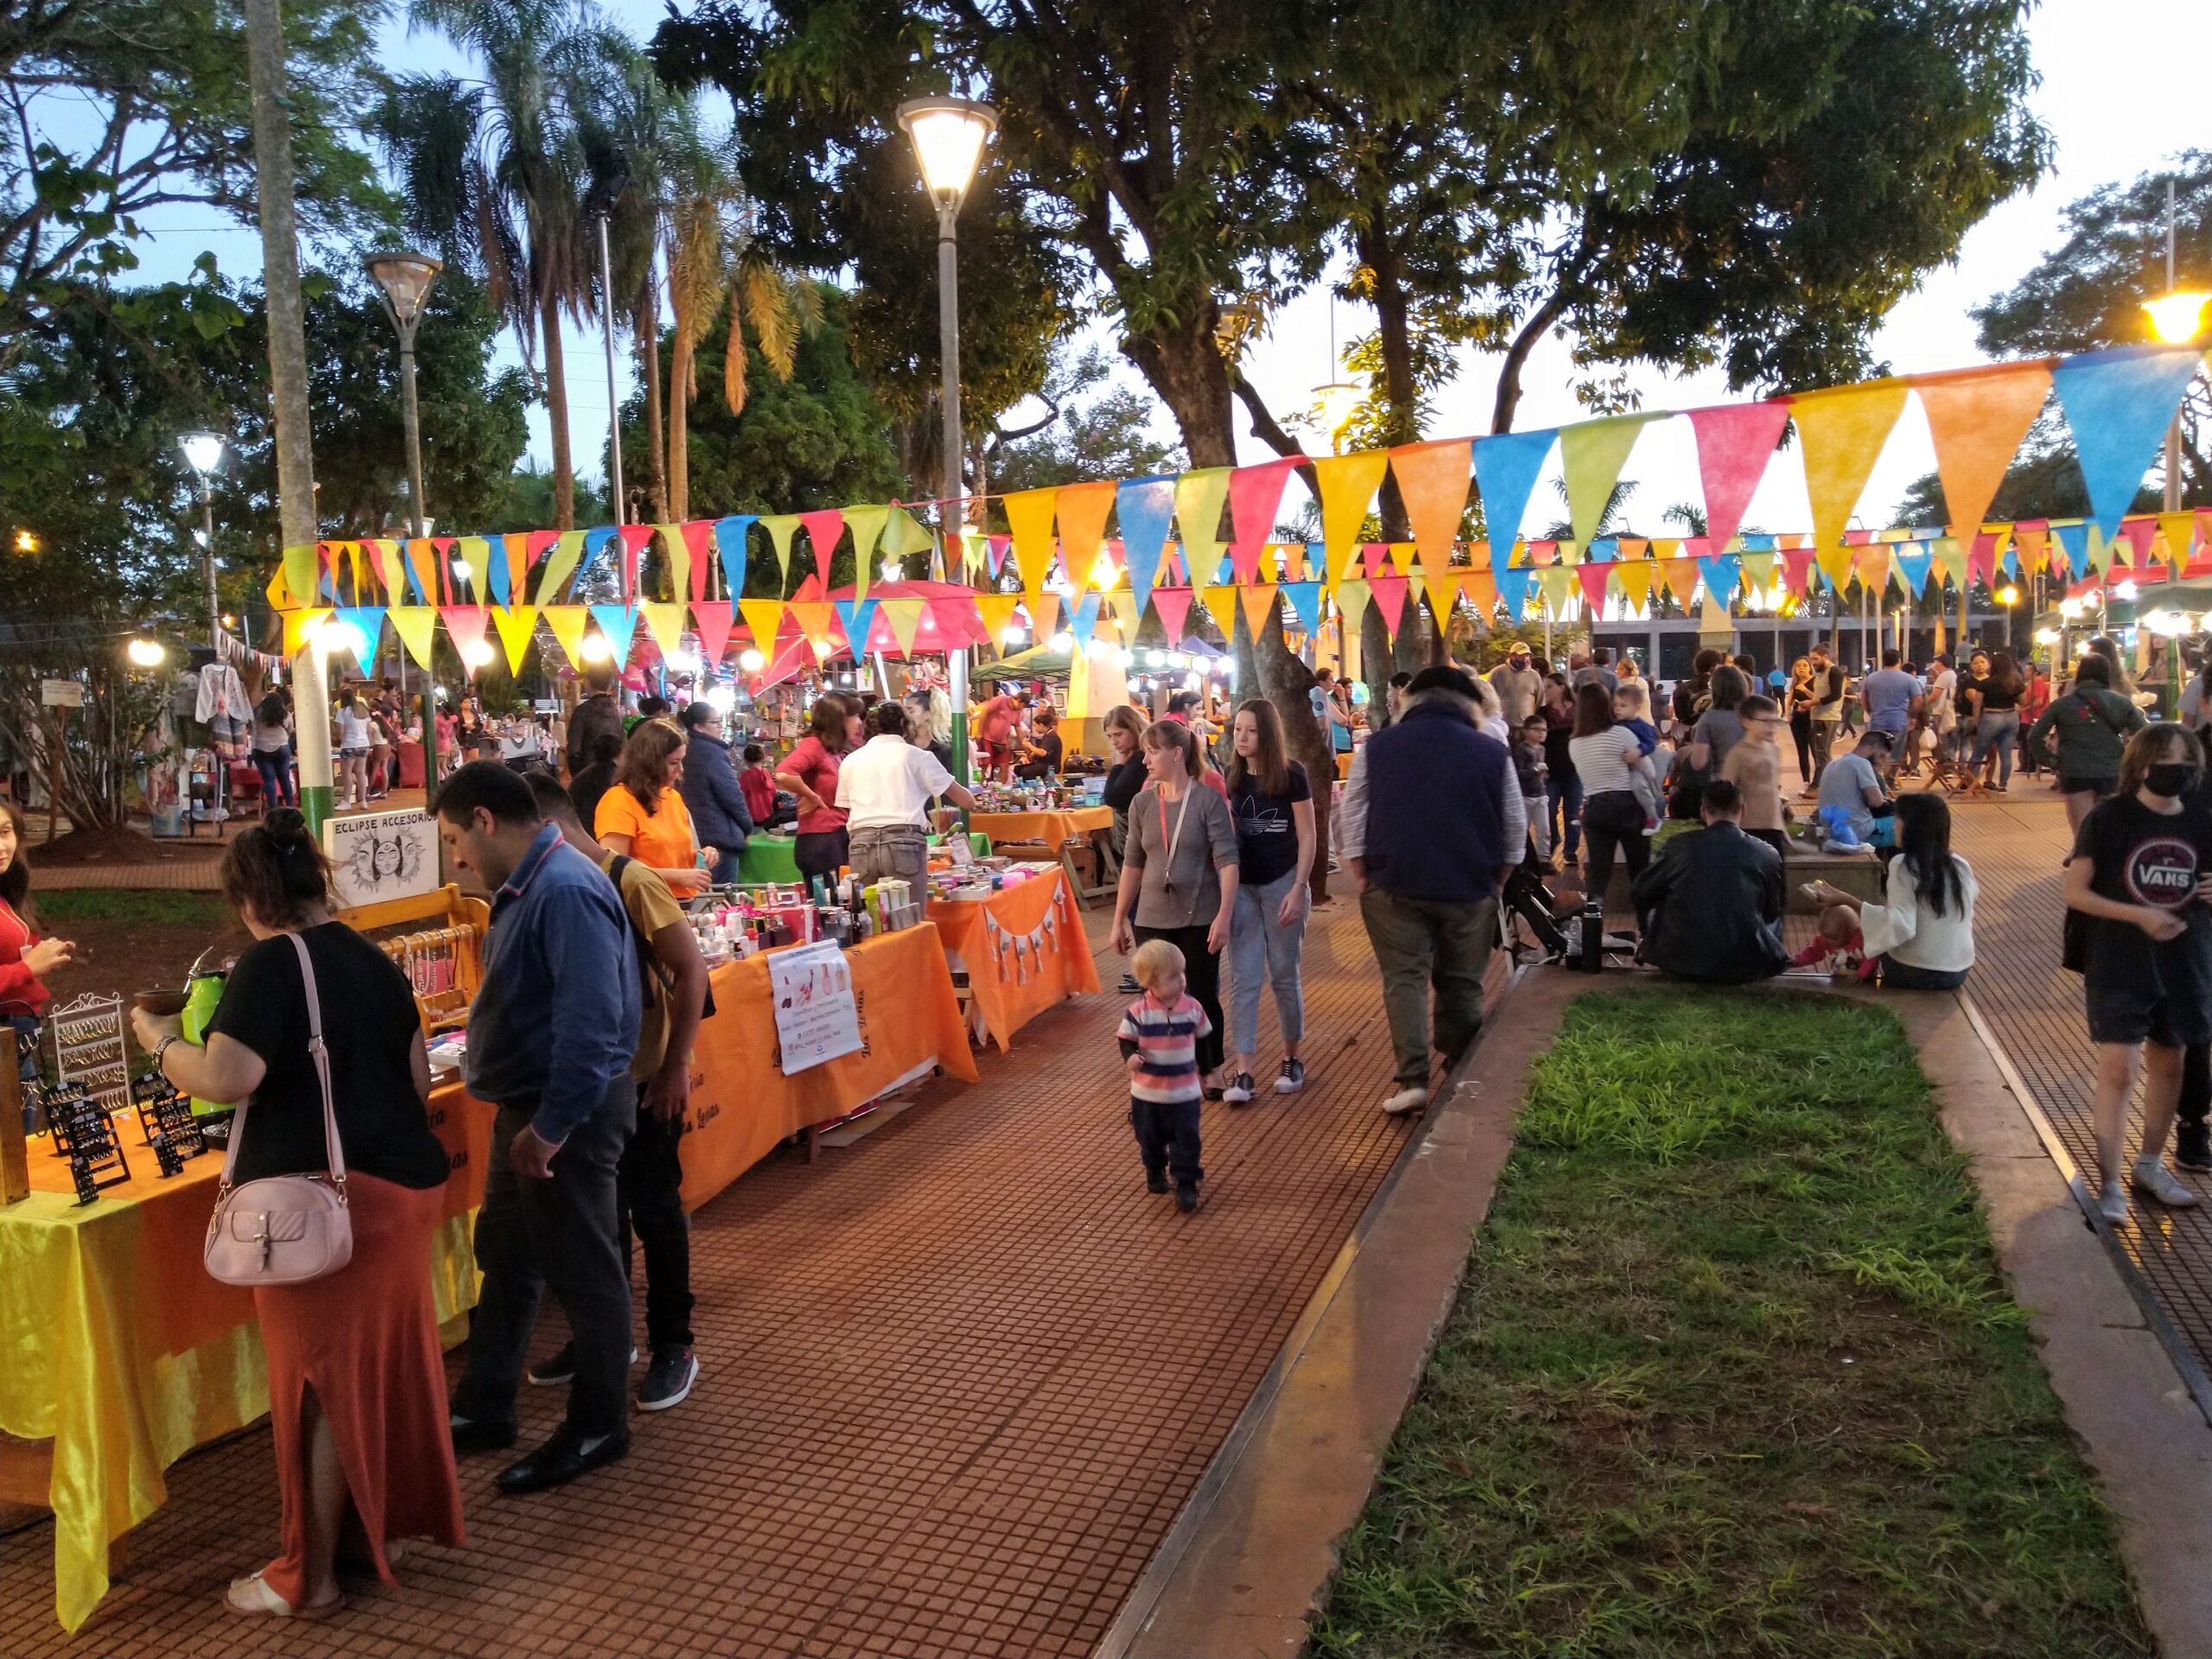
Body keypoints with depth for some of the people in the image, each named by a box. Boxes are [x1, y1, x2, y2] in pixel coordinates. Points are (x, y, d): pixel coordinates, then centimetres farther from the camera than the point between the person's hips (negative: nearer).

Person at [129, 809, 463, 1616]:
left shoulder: (270, 963, -12)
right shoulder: (374, 960, 11)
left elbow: (225, 1079, -21)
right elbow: (418, 1082, 14)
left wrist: (159, 1040, -3)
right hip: (403, 1180, 7)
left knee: (320, 1376, 3)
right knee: (387, 1358, 18)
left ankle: (309, 1578, 16)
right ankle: (389, 1519, 32)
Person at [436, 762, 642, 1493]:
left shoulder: (567, 891, -24)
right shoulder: (527, 886, 9)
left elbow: (591, 1022, -29)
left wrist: (552, 1126, -25)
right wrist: (522, 1116, 17)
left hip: (570, 1114, -10)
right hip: (528, 1105, 10)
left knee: (584, 1271, 5)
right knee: (505, 1256, 20)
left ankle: (598, 1429, 21)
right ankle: (483, 1410, 35)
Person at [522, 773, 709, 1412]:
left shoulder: (630, 882, -17)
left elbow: (691, 971, -17)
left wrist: (676, 1065, -17)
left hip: (644, 1078, -6)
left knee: (654, 1209, 4)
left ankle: (673, 1347, 18)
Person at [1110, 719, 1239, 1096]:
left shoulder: (1208, 800, -8)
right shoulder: (1142, 803, 3)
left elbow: (1227, 860, -11)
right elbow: (1133, 863, 8)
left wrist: (1225, 915, -18)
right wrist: (1119, 920, 9)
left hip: (1200, 919, -3)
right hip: (1152, 920, 3)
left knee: (1203, 995, 8)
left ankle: (1209, 1072, 27)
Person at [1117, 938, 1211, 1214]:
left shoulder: (1193, 1007, -7)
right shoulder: (1138, 1012, -16)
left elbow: (1202, 1036, 9)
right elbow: (1126, 1039, -8)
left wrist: (1198, 1062, 10)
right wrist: (1130, 1057, -27)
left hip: (1184, 1092, 1)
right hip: (1147, 1092, -1)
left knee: (1187, 1139, 1)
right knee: (1150, 1137, 17)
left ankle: (1186, 1183, 13)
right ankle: (1155, 1171, 42)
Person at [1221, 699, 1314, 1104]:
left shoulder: (1291, 776, -9)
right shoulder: (1232, 778, 4)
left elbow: (1306, 837, -8)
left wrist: (1297, 890, -14)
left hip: (1281, 883, -3)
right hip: (1241, 886, 4)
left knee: (1284, 975, 8)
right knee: (1243, 979, -1)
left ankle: (1292, 1058, 26)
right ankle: (1242, 1073, -2)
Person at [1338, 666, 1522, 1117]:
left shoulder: (1376, 748, 4)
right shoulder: (1492, 753, 4)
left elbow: (1350, 818, 2)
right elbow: (1515, 828, 6)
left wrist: (1362, 877, 8)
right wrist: (1495, 883, 15)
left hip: (1395, 886, -1)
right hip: (1470, 889, 1)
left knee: (1404, 978, 2)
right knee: (1462, 983, 13)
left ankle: (1412, 1078, -7)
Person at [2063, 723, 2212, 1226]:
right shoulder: (2109, 817, -8)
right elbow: (2075, 891, -9)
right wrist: (2138, 915, -21)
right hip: (2120, 965, -4)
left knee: (2167, 1063, 15)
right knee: (2118, 1070, -7)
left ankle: (2150, 1164, 32)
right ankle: (2111, 1184, -2)